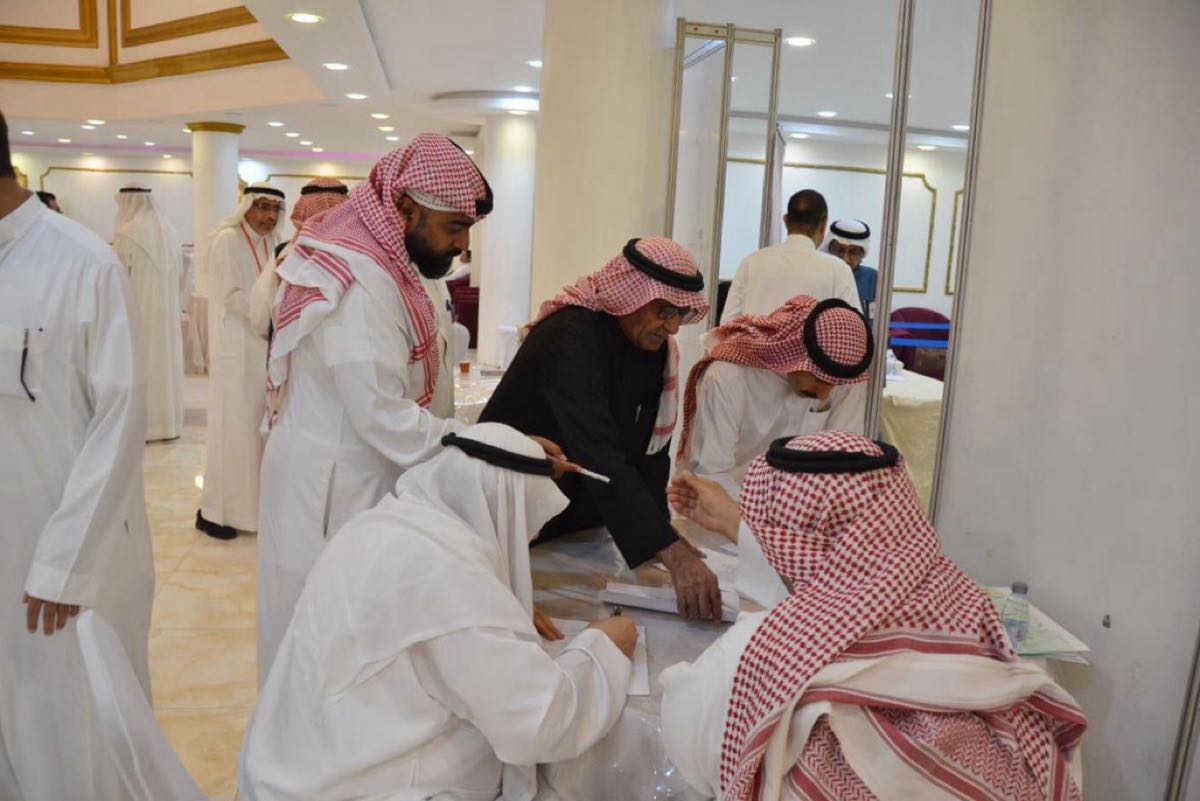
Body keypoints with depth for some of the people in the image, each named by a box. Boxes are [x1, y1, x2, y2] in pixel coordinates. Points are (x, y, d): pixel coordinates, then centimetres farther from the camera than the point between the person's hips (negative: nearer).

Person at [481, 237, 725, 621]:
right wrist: (674, 555, -46)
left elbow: (649, 446, -3)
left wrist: (660, 531, -15)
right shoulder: (571, 337, -29)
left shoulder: (651, 343, -5)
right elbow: (601, 457, -40)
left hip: (577, 518, 7)